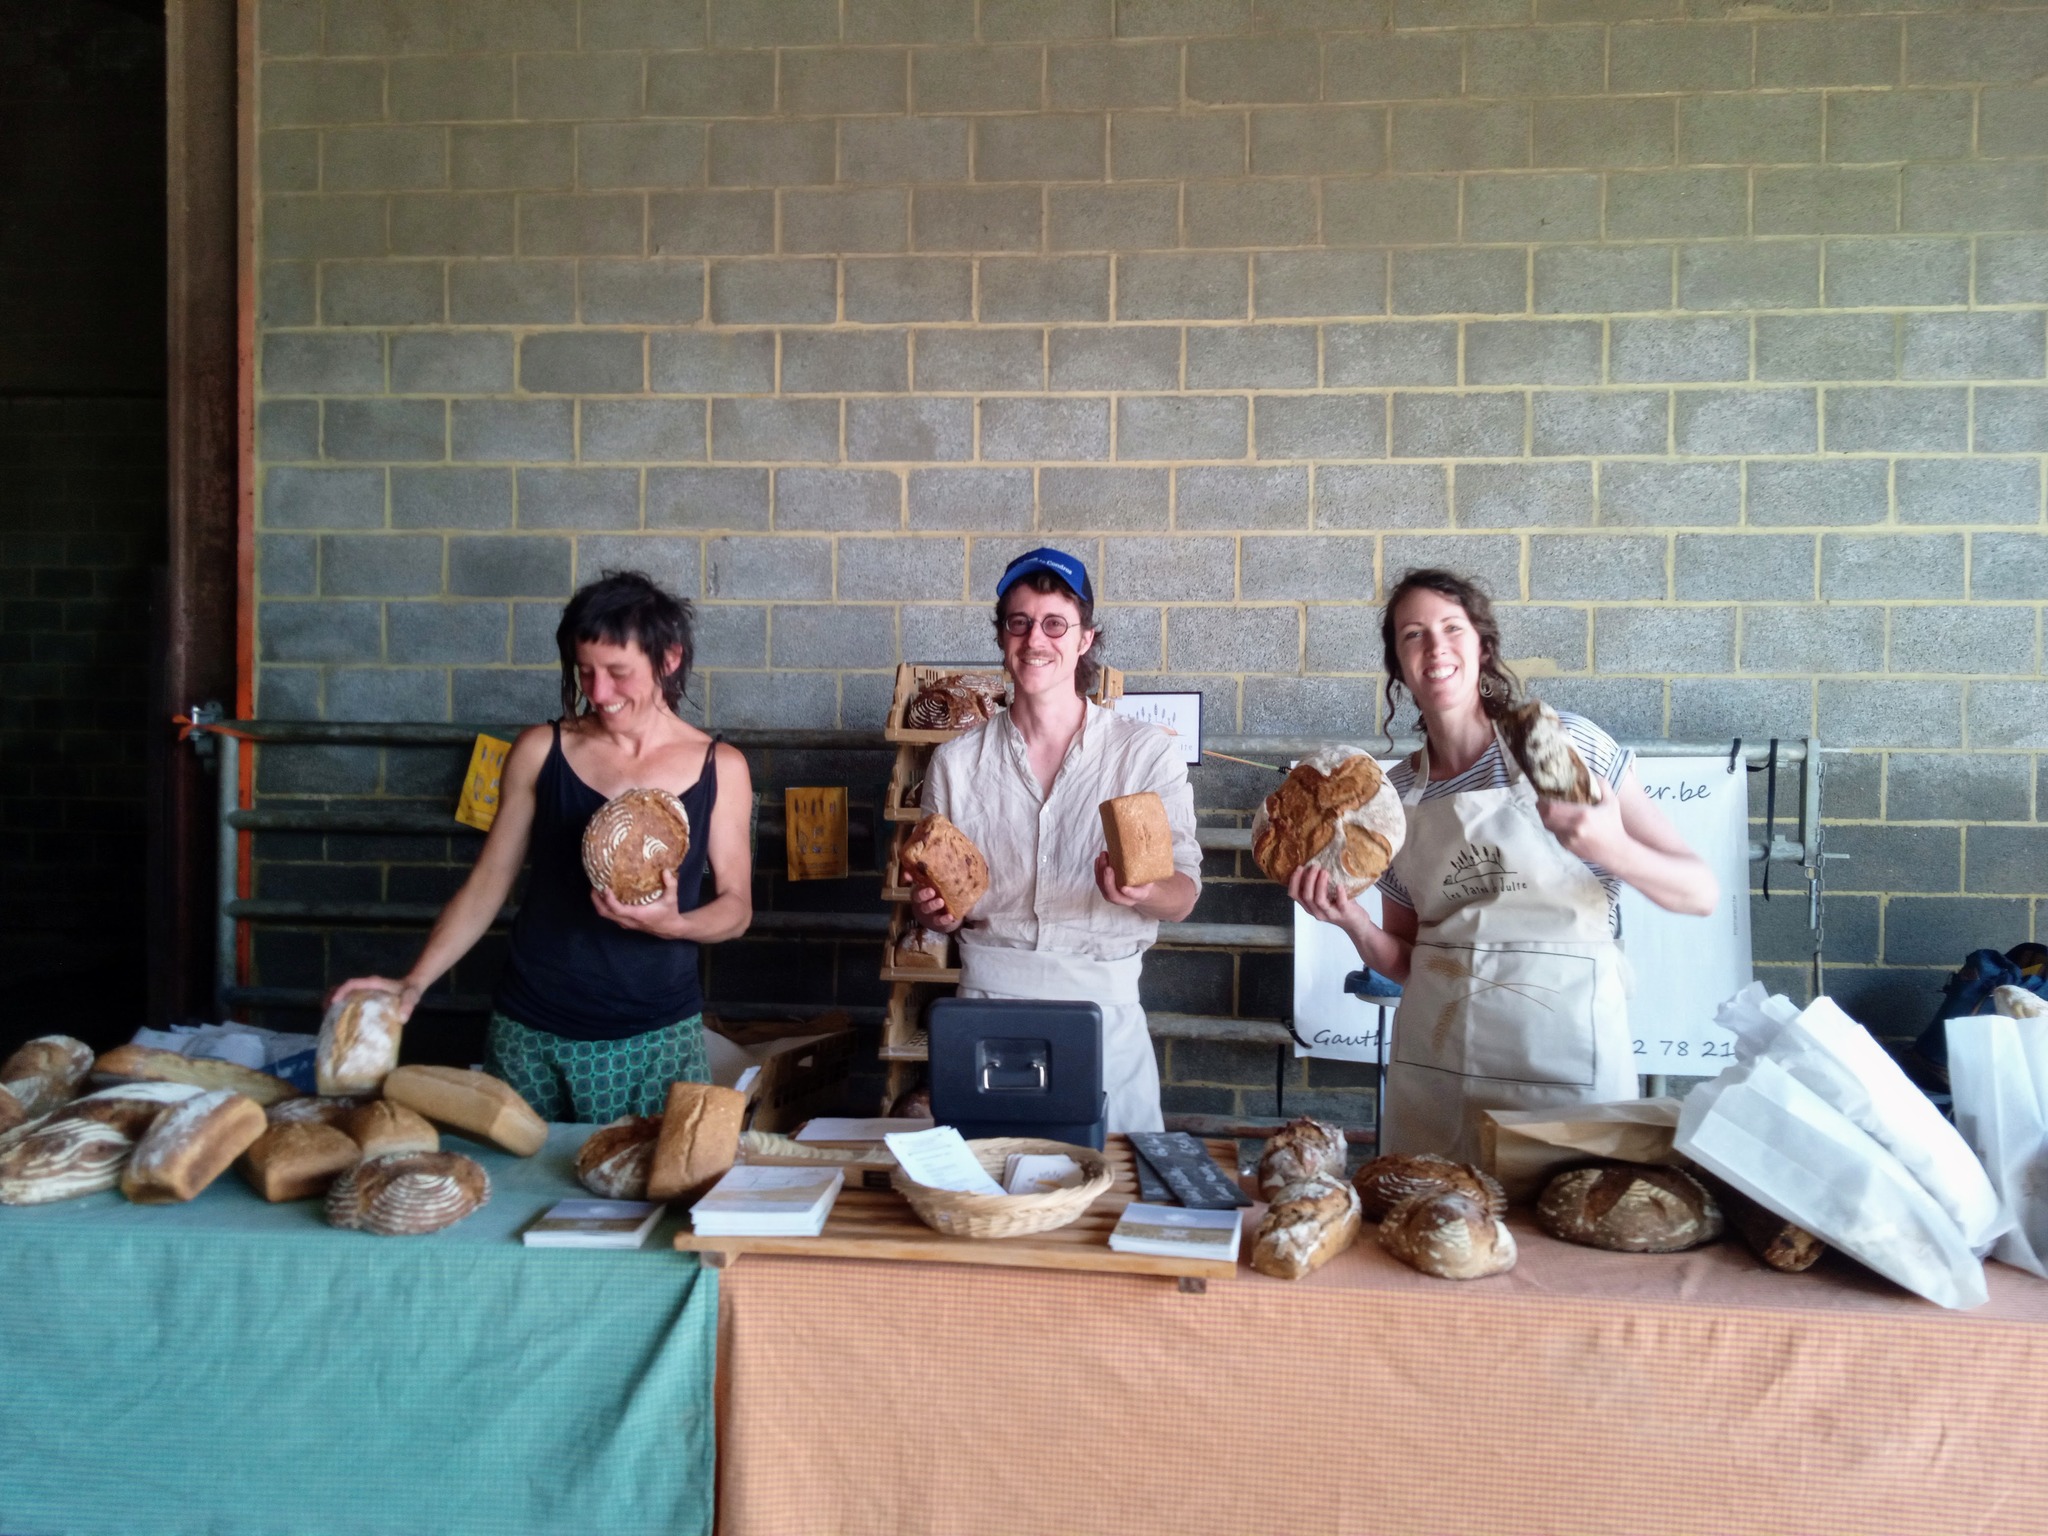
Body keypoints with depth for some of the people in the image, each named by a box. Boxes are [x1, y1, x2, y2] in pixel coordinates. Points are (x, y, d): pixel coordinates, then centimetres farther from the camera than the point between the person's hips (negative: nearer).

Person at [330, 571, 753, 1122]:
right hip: (529, 1036, 1)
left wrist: (673, 923, -16)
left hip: (657, 1039, -1)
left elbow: (736, 906, 4)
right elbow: (487, 884, 7)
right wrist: (412, 984, -3)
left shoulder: (719, 767, -1)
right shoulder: (541, 751, 2)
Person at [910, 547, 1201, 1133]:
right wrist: (934, 910, -9)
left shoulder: (1146, 752, -1)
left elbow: (1183, 897, -3)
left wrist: (1142, 891, -24)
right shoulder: (955, 762, 5)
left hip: (1104, 1004, -1)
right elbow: (938, 905, 13)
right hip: (987, 998, 2)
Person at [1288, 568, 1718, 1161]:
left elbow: (1702, 892, -6)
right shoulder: (1396, 795, 4)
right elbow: (1405, 962, 10)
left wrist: (1614, 850, -24)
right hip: (1433, 1063, 3)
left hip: (1567, 1055, -3)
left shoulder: (1566, 741, -5)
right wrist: (1350, 918, -9)